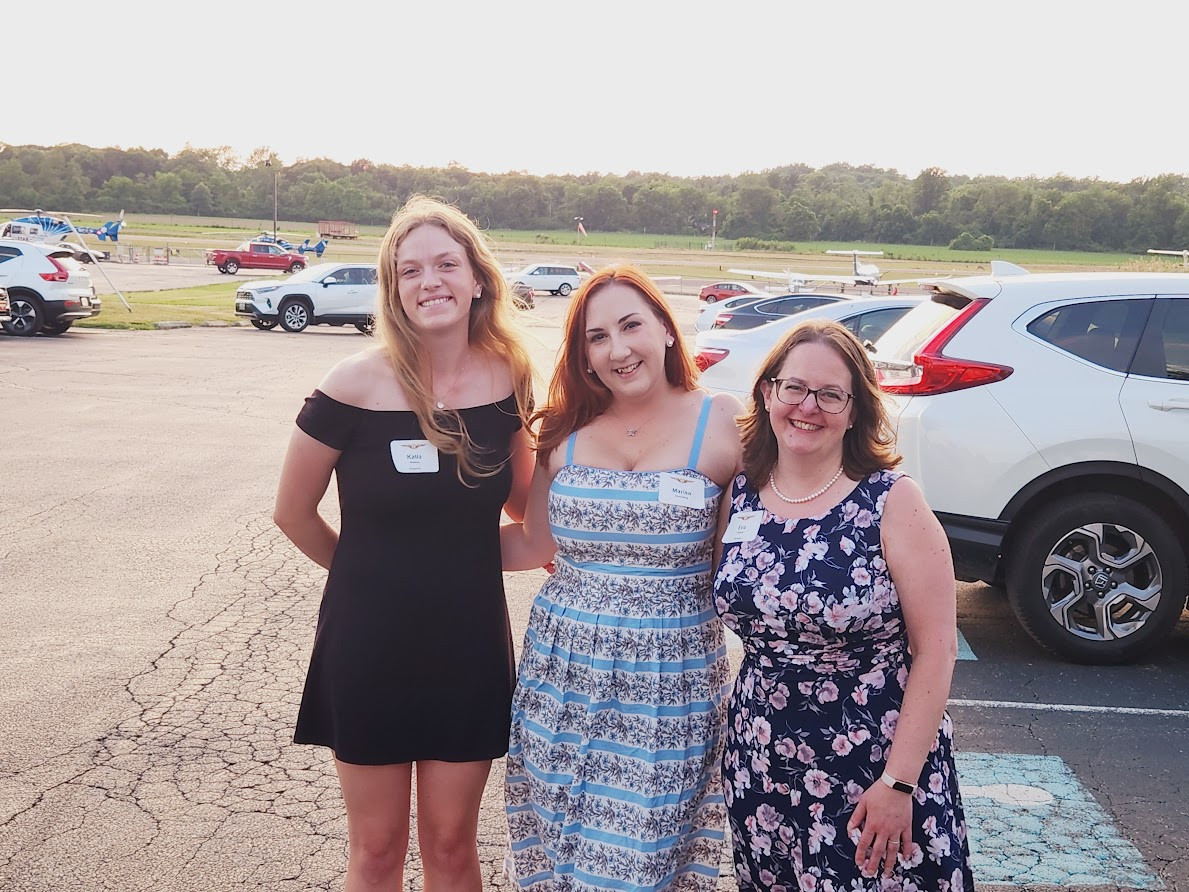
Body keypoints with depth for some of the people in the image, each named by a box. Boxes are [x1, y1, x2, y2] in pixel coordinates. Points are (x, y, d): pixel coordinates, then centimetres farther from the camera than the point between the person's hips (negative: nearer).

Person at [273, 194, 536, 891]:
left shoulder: (509, 377, -6)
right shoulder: (358, 384, -15)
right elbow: (294, 512, -3)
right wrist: (374, 573, 7)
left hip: (470, 642, 2)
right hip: (370, 643, -2)